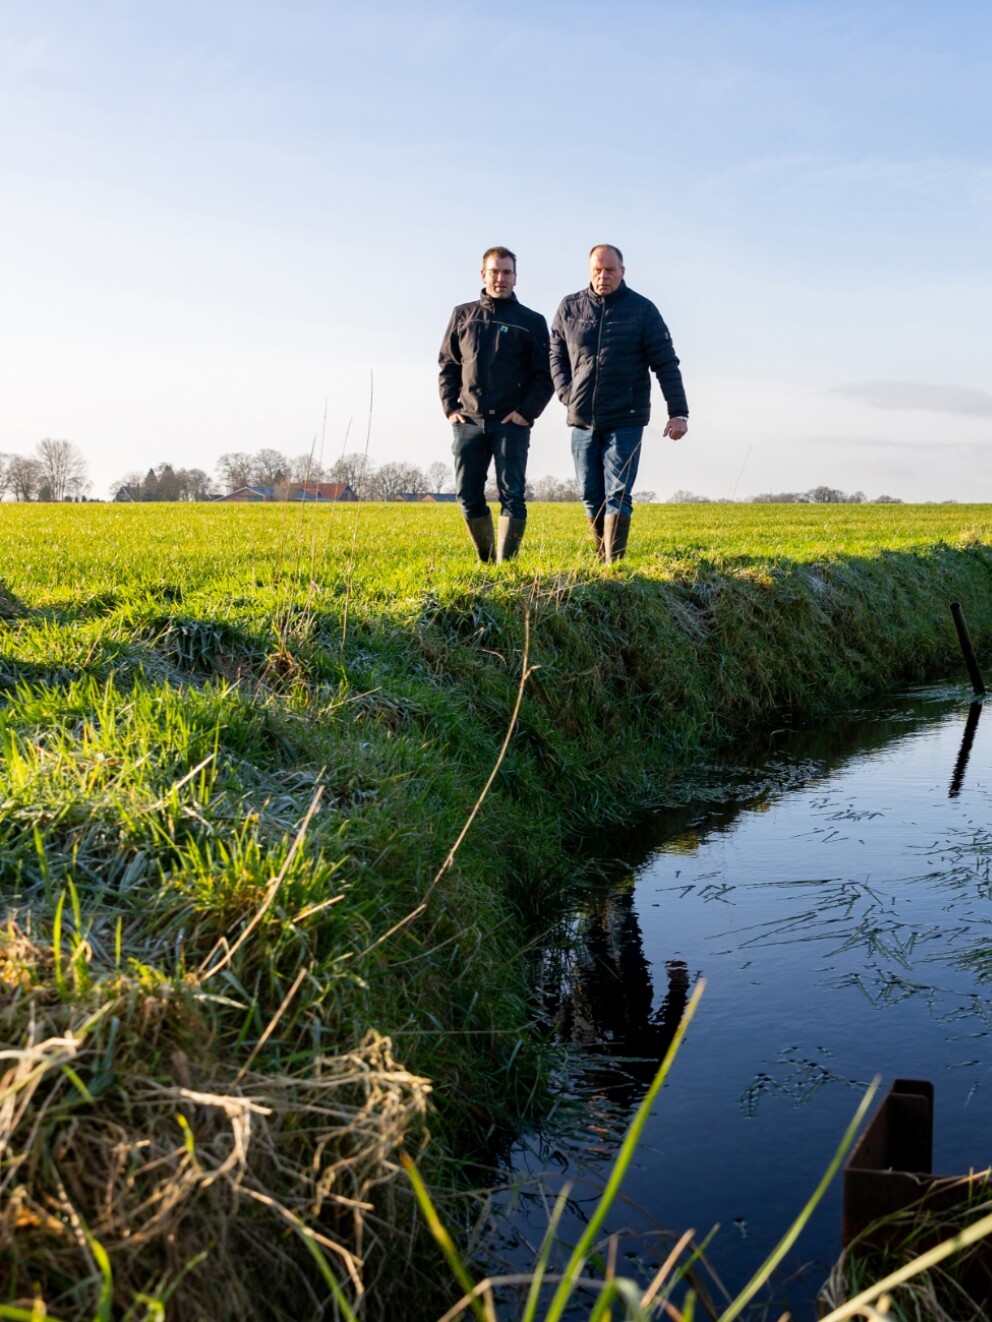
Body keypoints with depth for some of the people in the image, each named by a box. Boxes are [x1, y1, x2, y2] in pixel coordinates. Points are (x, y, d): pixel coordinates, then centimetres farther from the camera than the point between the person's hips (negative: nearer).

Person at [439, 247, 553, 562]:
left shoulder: (531, 321, 5)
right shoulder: (463, 315, 11)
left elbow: (545, 374, 2)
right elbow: (447, 364, 13)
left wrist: (527, 412, -8)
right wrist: (449, 407, 2)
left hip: (511, 423, -2)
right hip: (468, 421, 3)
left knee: (511, 494, -6)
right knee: (468, 495, 3)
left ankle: (506, 562, -5)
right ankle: (486, 559, 18)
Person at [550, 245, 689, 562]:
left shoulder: (642, 309, -1)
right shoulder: (569, 307, 6)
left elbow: (666, 364, -3)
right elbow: (556, 355, 16)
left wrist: (678, 412, -11)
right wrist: (567, 394, 0)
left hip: (625, 421, -3)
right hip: (582, 420, 3)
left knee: (617, 496, -8)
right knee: (591, 497, 9)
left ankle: (614, 564, -10)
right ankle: (602, 559, 23)